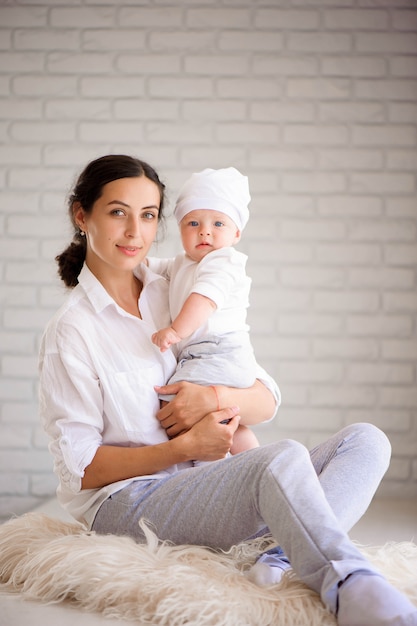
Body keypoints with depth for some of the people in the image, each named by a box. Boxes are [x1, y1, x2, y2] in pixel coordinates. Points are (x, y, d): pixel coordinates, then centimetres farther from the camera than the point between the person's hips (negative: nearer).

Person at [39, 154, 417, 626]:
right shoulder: (71, 330, -4)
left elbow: (267, 402, 8)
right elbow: (80, 468, -8)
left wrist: (213, 396, -14)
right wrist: (184, 447, -17)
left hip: (199, 488, 7)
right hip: (123, 502, -7)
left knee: (366, 441, -13)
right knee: (283, 457, -34)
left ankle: (284, 553, -36)